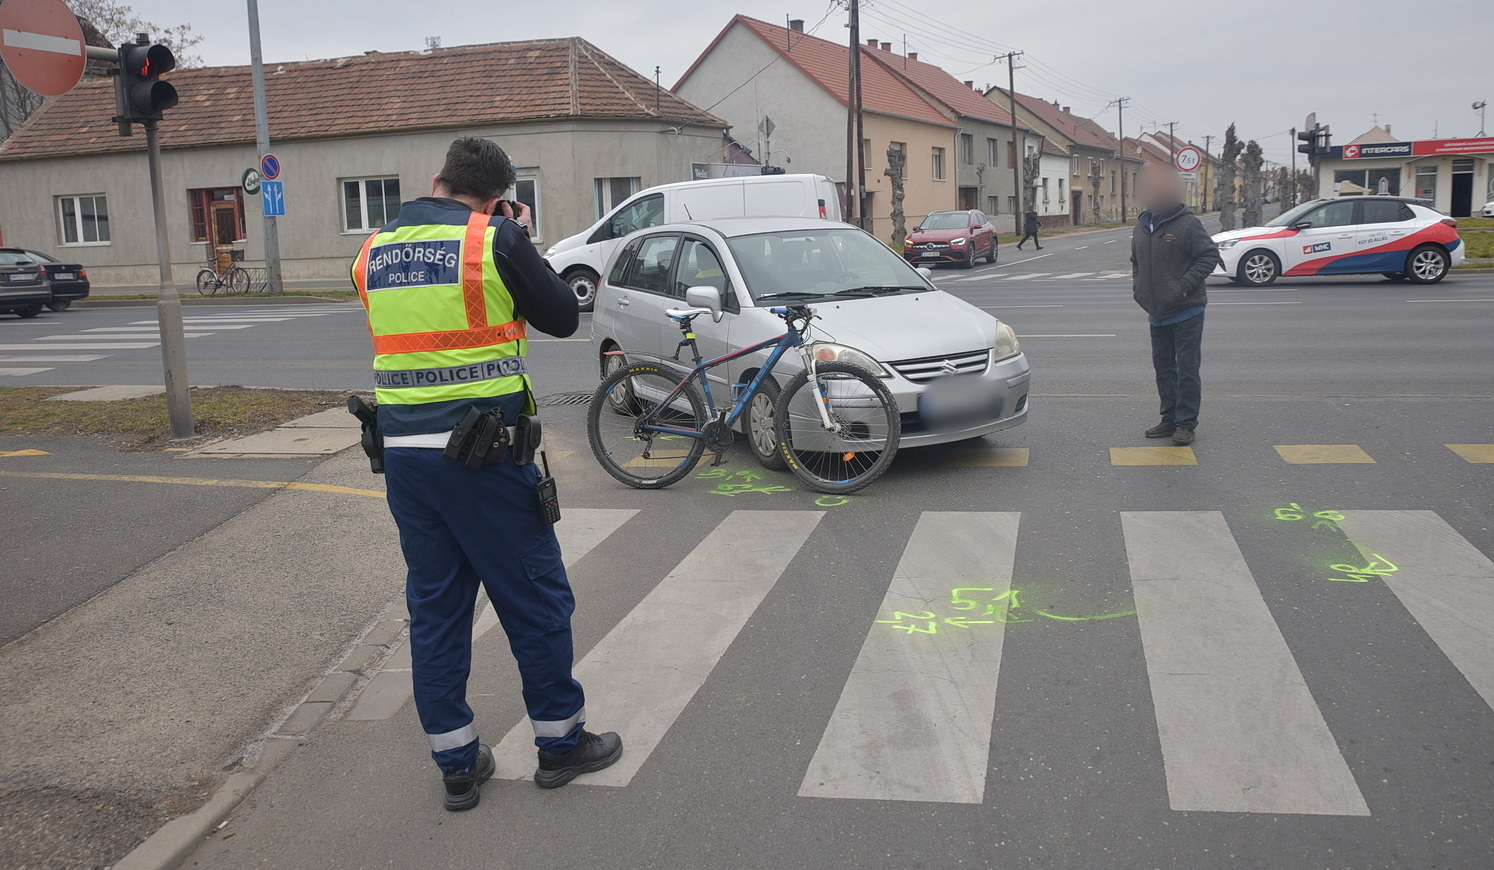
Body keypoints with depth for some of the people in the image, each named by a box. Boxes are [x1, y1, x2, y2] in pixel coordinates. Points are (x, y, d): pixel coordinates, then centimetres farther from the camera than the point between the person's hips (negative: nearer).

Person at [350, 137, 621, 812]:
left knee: (435, 605, 13)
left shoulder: (373, 251, 8)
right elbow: (563, 318, 1)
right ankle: (560, 742, 21)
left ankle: (456, 763, 21)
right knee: (535, 596, 9)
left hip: (401, 450, 6)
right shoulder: (495, 241, -8)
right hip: (480, 448, -5)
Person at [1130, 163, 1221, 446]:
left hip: (1186, 313, -7)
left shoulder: (1186, 224, -11)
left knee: (1187, 369, -2)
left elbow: (1210, 255, -12)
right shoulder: (1141, 227, 10)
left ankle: (1186, 423, 4)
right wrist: (1138, 288, 9)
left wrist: (1185, 285, -18)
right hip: (1157, 314, 7)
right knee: (1163, 367, 13)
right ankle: (1170, 419, 23)